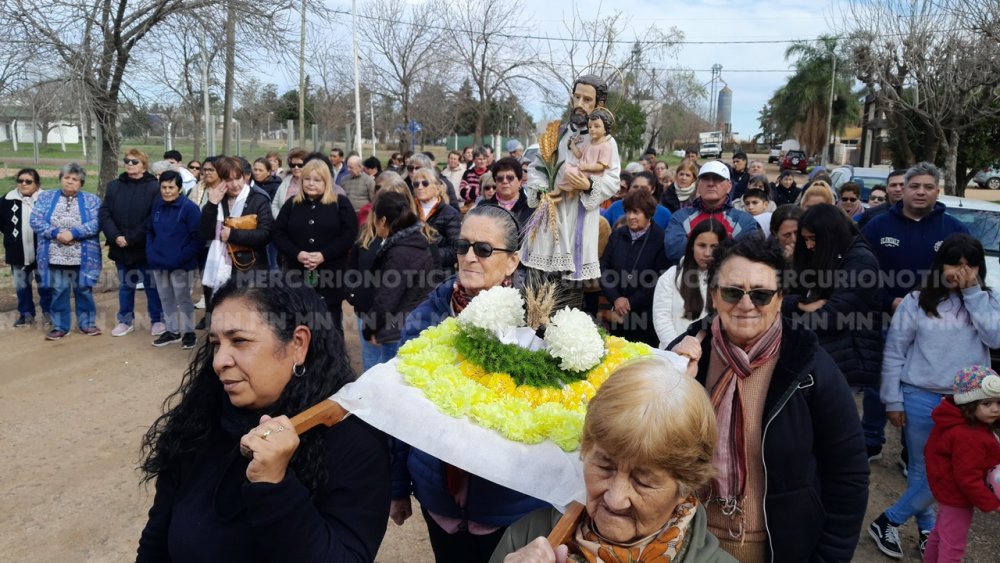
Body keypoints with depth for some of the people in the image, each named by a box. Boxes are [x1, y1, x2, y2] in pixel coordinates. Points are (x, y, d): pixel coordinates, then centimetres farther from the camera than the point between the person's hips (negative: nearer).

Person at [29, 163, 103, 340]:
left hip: (83, 257, -1)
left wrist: (73, 233, -20)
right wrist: (56, 233, -16)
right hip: (55, 257, 1)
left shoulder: (91, 200, 3)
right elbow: (35, 221, -2)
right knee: (58, 292, 8)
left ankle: (87, 323, 21)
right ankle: (60, 326, 19)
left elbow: (96, 224, -10)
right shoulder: (46, 197, 8)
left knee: (83, 291, 9)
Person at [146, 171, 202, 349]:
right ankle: (172, 331, 28)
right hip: (159, 262, 6)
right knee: (166, 299, 15)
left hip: (181, 264, -6)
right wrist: (150, 252, 3)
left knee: (183, 298, 5)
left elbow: (198, 237, -15)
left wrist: (183, 256, -19)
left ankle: (188, 332, 18)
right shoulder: (157, 205, 6)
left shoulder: (189, 207, -12)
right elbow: (149, 231, 17)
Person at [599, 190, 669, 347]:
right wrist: (616, 299, -9)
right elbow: (604, 268, 5)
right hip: (618, 314, 4)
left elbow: (659, 280, -10)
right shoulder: (617, 235, 10)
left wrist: (631, 302, -11)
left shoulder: (660, 240, -5)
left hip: (646, 316, -4)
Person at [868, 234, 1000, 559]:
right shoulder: (917, 301, -3)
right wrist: (893, 400, -4)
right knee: (923, 472, 9)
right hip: (921, 399, -2)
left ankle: (888, 521, 20)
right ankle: (927, 528, 30)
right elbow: (894, 352, -2)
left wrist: (972, 293, -14)